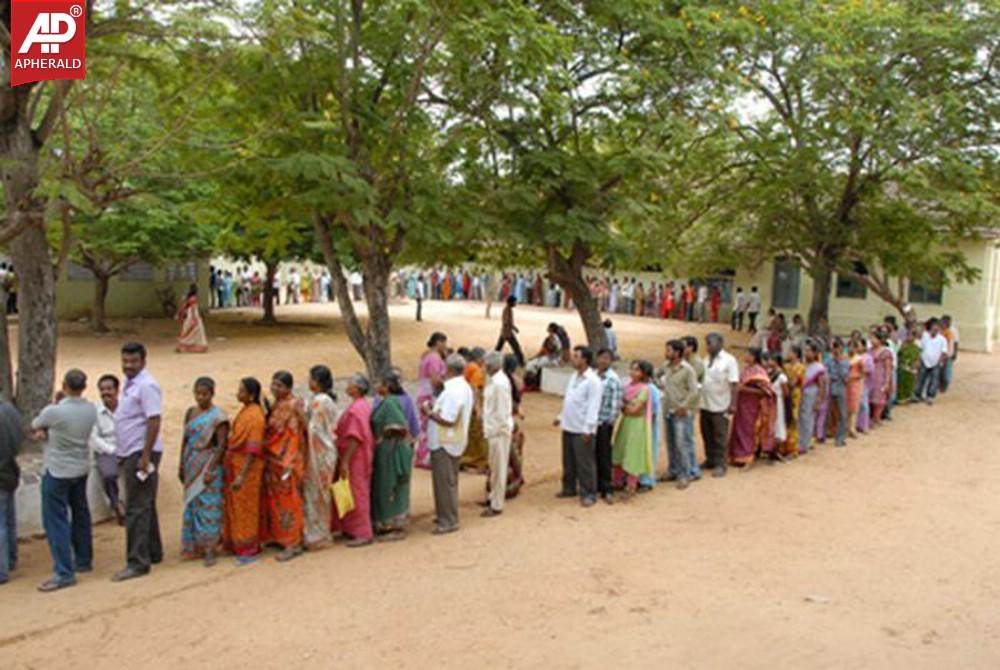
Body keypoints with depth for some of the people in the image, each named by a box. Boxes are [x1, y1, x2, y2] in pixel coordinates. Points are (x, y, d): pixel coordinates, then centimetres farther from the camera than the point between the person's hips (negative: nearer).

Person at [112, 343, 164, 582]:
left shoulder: (146, 386, -15)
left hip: (141, 453, -10)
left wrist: (145, 456, -23)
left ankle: (138, 562, 0)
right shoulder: (128, 384, 14)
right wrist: (123, 454, 18)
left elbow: (154, 422, -21)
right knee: (144, 506, 17)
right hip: (129, 453, 10)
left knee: (137, 509, -6)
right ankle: (153, 552, 27)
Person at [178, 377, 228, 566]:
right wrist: (181, 465, 12)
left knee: (208, 507, -4)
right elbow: (185, 440, 14)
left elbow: (221, 445, -13)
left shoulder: (218, 416, -9)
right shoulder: (190, 412, 9)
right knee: (192, 506, 9)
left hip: (208, 466, -6)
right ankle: (194, 547, 19)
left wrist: (210, 469, -19)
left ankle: (209, 550, 1)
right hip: (191, 466, 6)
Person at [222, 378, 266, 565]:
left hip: (247, 466, -9)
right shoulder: (245, 411, 8)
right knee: (234, 506, 16)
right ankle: (237, 545, 29)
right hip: (234, 465, 9)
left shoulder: (255, 416, -19)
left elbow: (253, 449, -23)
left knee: (245, 508, 1)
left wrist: (242, 475, -27)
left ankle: (248, 550, 13)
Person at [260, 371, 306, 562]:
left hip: (286, 460, -8)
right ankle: (278, 536, 26)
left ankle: (293, 544, 2)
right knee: (275, 499, 14)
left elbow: (294, 436, -16)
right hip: (273, 460, 8)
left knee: (287, 499, -4)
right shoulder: (276, 405, 12)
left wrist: (288, 463, -18)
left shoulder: (292, 406, -14)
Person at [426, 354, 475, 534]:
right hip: (455, 441, 10)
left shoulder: (453, 391, -24)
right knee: (449, 481, 19)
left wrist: (430, 413, -14)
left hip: (444, 444, -10)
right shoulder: (465, 387, 10)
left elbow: (448, 419, -27)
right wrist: (435, 407, 13)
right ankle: (448, 516, 30)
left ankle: (448, 521, 7)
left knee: (444, 482, -1)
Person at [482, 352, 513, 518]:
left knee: (498, 468, 1)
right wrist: (487, 427, 14)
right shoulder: (492, 379, 8)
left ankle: (497, 505, 11)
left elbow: (503, 410, -21)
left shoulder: (500, 383, -21)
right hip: (493, 429, 9)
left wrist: (497, 429, -17)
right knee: (494, 466, 21)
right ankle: (493, 497, 35)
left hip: (499, 430, -9)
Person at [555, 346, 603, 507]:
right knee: (568, 461, 17)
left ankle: (589, 494, 10)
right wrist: (561, 417, 20)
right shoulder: (575, 376, 11)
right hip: (568, 426, 9)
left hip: (582, 430, -8)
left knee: (585, 463, 0)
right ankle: (569, 488, 31)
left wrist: (587, 429, -24)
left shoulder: (593, 381, -16)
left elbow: (593, 407, -20)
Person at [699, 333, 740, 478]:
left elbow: (734, 384, -11)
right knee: (707, 435, 13)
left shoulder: (729, 360, -7)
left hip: (720, 406, -6)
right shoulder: (706, 360, 10)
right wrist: (698, 401, 10)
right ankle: (710, 460, 26)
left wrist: (733, 404, -15)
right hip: (705, 405, 6)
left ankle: (720, 464, 9)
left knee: (720, 437, 2)